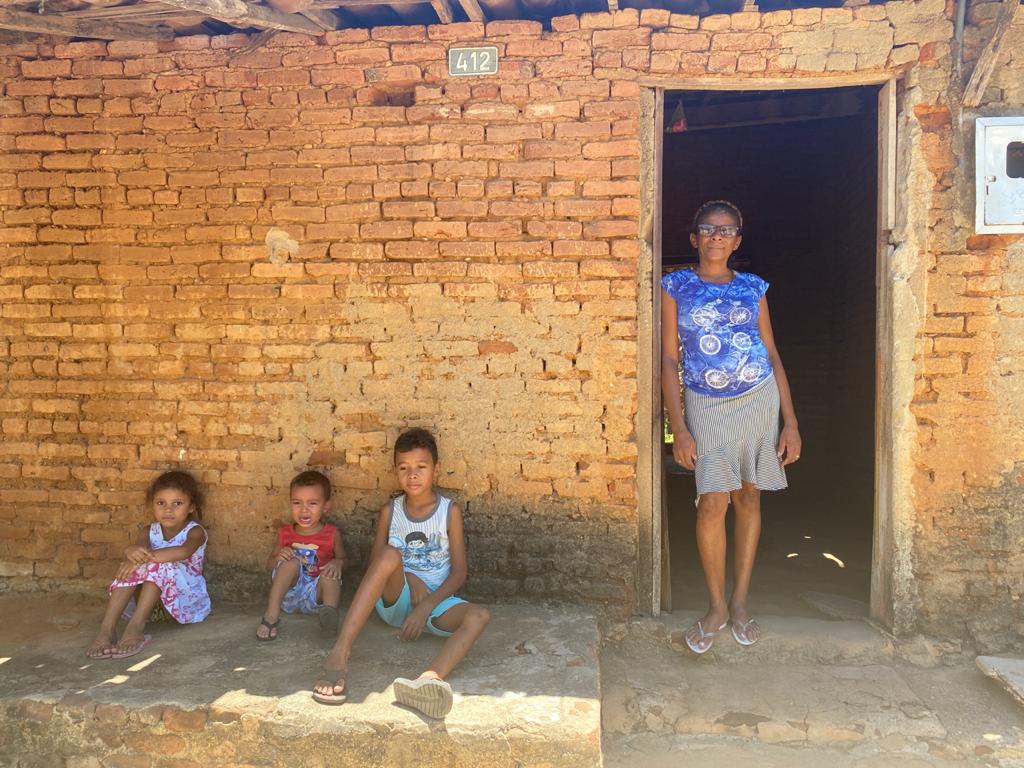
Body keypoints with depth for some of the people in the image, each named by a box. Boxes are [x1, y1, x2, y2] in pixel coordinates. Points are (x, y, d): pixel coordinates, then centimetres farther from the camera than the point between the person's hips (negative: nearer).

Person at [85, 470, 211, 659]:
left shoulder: (194, 532, -8)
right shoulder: (149, 531, 4)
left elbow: (184, 551, -34)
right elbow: (140, 545, -21)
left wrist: (146, 558, -42)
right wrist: (133, 552, -47)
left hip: (186, 596, -4)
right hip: (149, 598, 4)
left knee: (159, 565, -31)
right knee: (132, 567, -23)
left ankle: (136, 626, -42)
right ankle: (107, 627, -33)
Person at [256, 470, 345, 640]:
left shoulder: (332, 535, -1)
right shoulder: (286, 533, 5)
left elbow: (343, 560, 7)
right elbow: (269, 564, 12)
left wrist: (337, 563, -19)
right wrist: (278, 558, -14)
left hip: (316, 594, -1)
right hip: (289, 594, 1)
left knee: (330, 574, -28)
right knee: (292, 562, -25)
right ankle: (271, 615, -33)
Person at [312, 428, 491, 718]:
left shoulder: (450, 511, 0)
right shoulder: (390, 511, 4)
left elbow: (459, 573, -3)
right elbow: (375, 565, 5)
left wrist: (426, 607, -17)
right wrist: (409, 578, -15)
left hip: (435, 600, 0)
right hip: (395, 599, 0)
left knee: (480, 615, -31)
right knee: (391, 555, -32)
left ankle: (429, 679, -61)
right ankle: (339, 654, -43)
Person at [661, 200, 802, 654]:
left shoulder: (753, 288, 7)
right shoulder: (676, 286, 1)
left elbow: (772, 355, 9)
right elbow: (669, 359, -2)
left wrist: (790, 421, 3)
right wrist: (679, 429, -9)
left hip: (759, 399, 2)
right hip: (706, 407, -2)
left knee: (749, 498, 7)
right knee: (713, 503, -8)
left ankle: (740, 601, 21)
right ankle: (716, 607, 10)